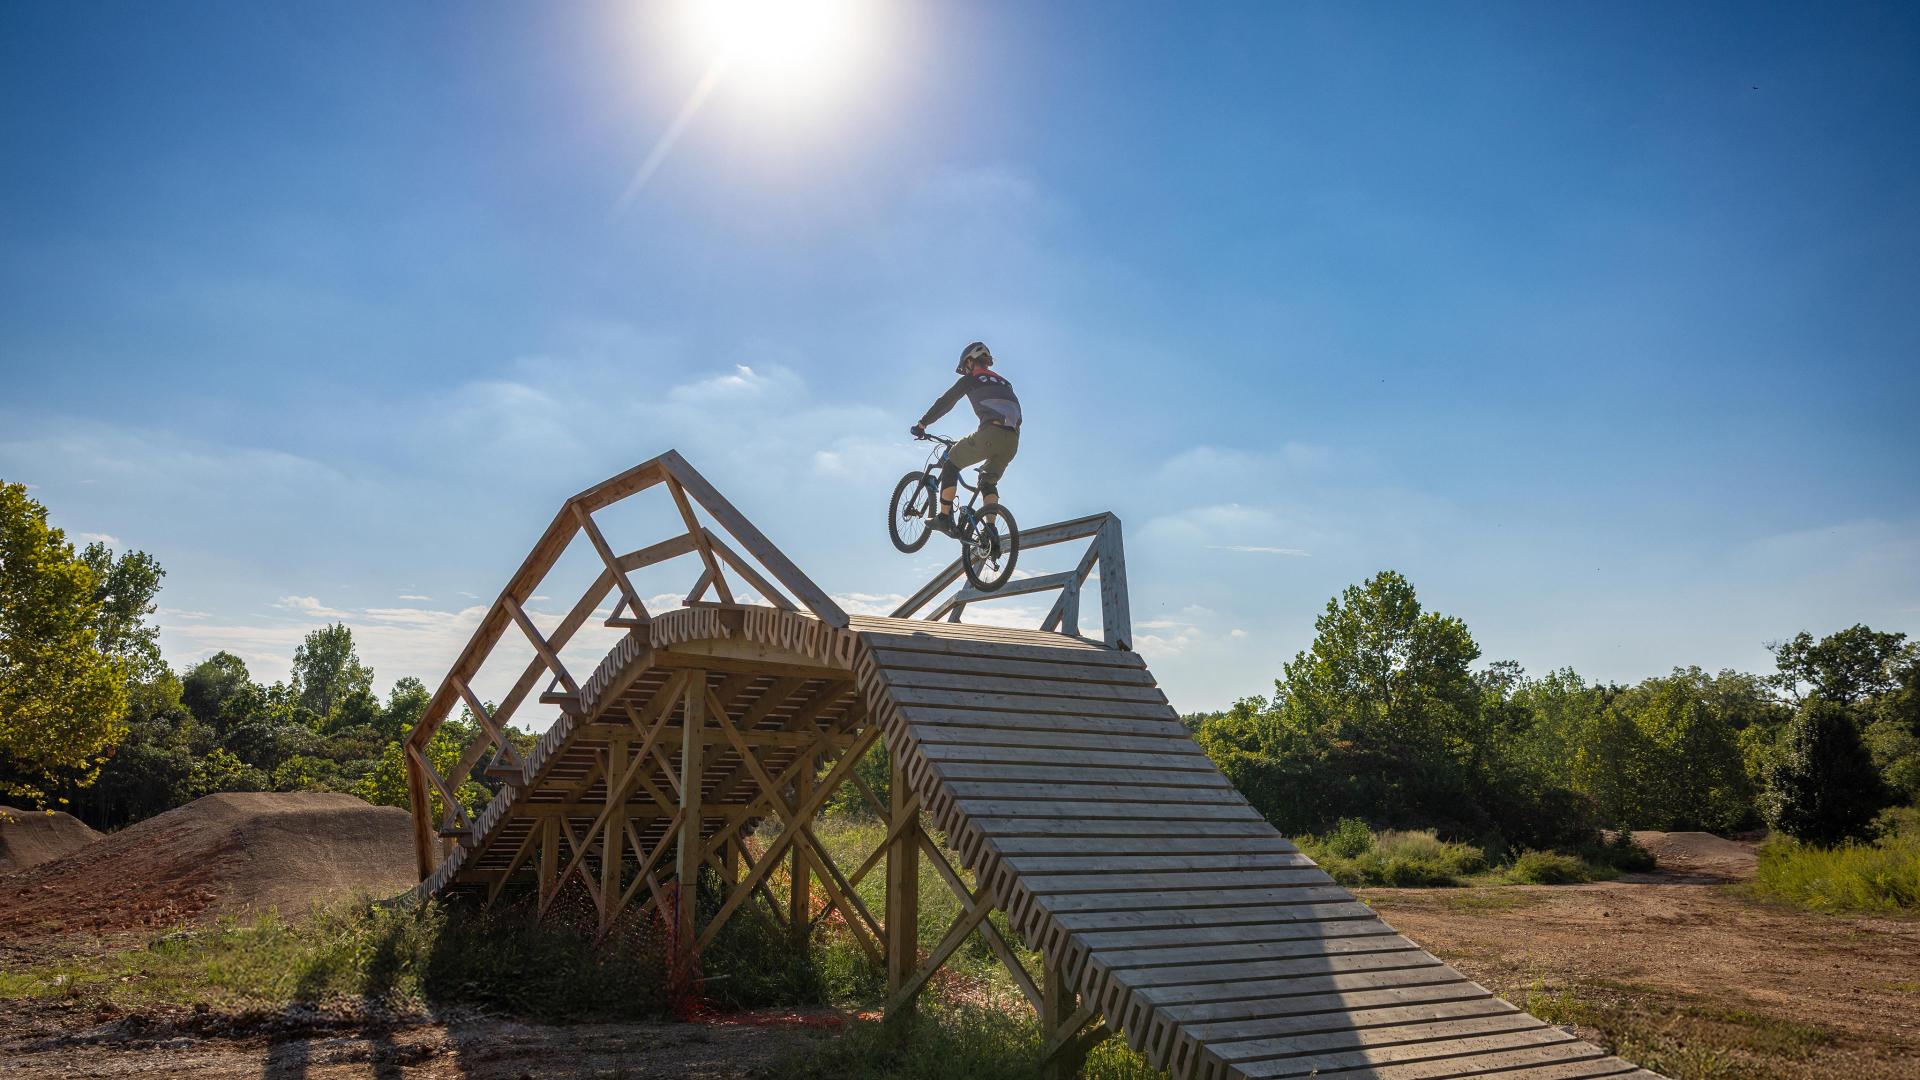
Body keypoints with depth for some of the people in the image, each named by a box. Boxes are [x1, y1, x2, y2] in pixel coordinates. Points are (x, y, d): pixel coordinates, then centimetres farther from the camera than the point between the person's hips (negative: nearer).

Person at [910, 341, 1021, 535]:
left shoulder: (971, 378, 15)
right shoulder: (1004, 383, 33)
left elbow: (945, 402, 17)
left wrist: (921, 424, 26)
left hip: (990, 433, -6)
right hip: (1013, 440, 6)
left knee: (951, 463, 13)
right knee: (989, 482, 24)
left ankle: (944, 518, 4)